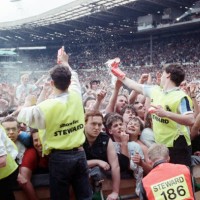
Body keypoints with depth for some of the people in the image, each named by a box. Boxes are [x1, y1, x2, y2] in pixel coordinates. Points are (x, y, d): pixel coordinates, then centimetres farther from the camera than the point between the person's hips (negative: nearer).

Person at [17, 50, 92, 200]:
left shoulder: (46, 107, -16)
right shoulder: (76, 96, -3)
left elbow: (22, 116, -2)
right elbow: (74, 77, 19)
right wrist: (65, 63, 34)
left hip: (59, 158, -4)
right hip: (80, 154, 4)